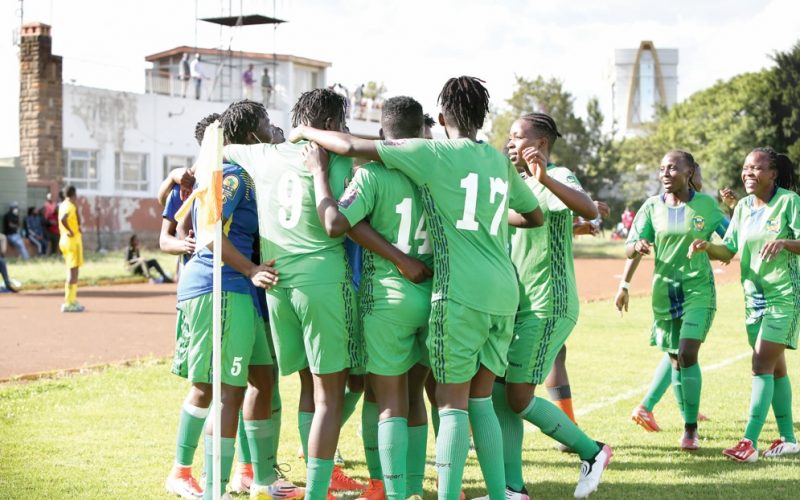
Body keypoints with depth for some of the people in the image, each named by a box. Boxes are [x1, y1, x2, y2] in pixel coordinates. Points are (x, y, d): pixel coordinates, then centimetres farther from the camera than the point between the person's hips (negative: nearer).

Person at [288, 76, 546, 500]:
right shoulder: (500, 161, 14)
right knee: (481, 399, 14)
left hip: (461, 293, -6)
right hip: (504, 294, 6)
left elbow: (351, 147, -4)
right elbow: (534, 216, 27)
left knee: (452, 401, -3)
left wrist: (305, 132, 12)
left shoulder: (433, 154, -3)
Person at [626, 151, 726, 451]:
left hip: (698, 290, -3)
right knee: (675, 359, 9)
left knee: (687, 354, -16)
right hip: (664, 289, 3)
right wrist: (637, 246, -23)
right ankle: (688, 423, 24)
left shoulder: (706, 204, -3)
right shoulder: (652, 207, 2)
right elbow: (628, 250, 0)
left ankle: (691, 428, -6)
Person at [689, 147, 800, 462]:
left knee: (762, 365, -13)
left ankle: (750, 442, -14)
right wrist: (706, 247, -12)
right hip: (754, 296, 7)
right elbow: (728, 251, 7)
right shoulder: (743, 207, 7)